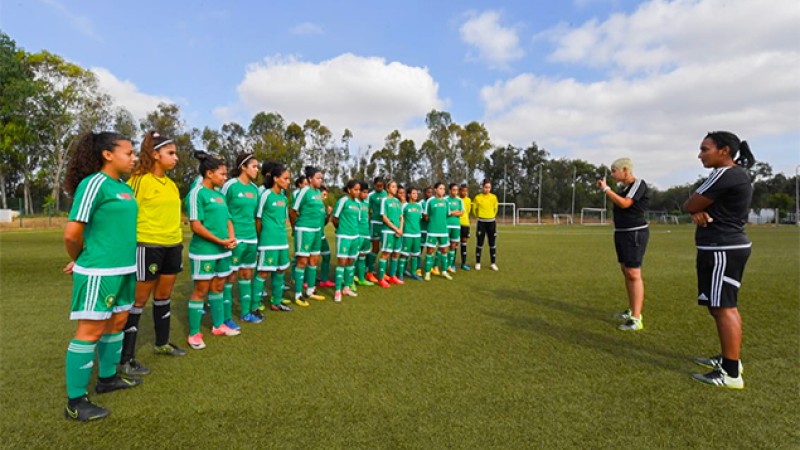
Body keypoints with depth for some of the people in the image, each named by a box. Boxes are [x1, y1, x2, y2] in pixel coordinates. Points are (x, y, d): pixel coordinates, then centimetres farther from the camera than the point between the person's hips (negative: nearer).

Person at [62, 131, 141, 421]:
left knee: (118, 322, 17)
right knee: (91, 331, -1)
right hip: (100, 271, -8)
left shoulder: (125, 188, 10)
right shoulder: (94, 184, -15)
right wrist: (79, 260, 1)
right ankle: (75, 403, 11)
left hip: (123, 268, 8)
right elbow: (72, 234, -16)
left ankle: (107, 378, 35)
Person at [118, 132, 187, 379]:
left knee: (164, 296, 17)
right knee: (139, 300, 0)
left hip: (172, 246, 7)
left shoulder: (170, 183, 12)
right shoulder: (139, 180, -11)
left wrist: (179, 242, 18)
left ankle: (162, 343, 33)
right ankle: (125, 358, 11)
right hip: (148, 246, -7)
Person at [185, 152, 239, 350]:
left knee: (218, 287, 16)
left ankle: (219, 325, 29)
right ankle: (194, 334, 13)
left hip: (223, 250, 7)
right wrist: (220, 241, -15)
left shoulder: (220, 194, 11)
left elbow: (228, 219, 14)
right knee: (201, 290, 1)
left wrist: (231, 238, -5)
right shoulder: (197, 193, -12)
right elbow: (196, 226, -17)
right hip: (204, 251, -7)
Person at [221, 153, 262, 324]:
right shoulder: (230, 185, -9)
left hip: (251, 238, 7)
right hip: (235, 238, -7)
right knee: (230, 276, 0)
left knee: (247, 274, 14)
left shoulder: (254, 188, 10)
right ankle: (227, 317, 10)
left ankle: (246, 312, 25)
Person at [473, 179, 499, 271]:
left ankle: (493, 263, 12)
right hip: (481, 222, -2)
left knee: (492, 243, 4)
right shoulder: (478, 197, -6)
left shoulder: (494, 197, 0)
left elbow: (495, 208, 14)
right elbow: (474, 209, 6)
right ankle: (478, 263, 11)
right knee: (480, 243, 1)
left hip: (491, 222, 2)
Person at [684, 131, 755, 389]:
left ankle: (731, 374, -2)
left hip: (722, 250, -11)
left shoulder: (725, 175, -18)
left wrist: (697, 209, 6)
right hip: (727, 247, 11)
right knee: (723, 306, 17)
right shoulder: (736, 174, 16)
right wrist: (700, 213, -9)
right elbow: (696, 207, 13)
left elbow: (688, 206, -14)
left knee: (723, 308, -7)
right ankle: (730, 359, 28)